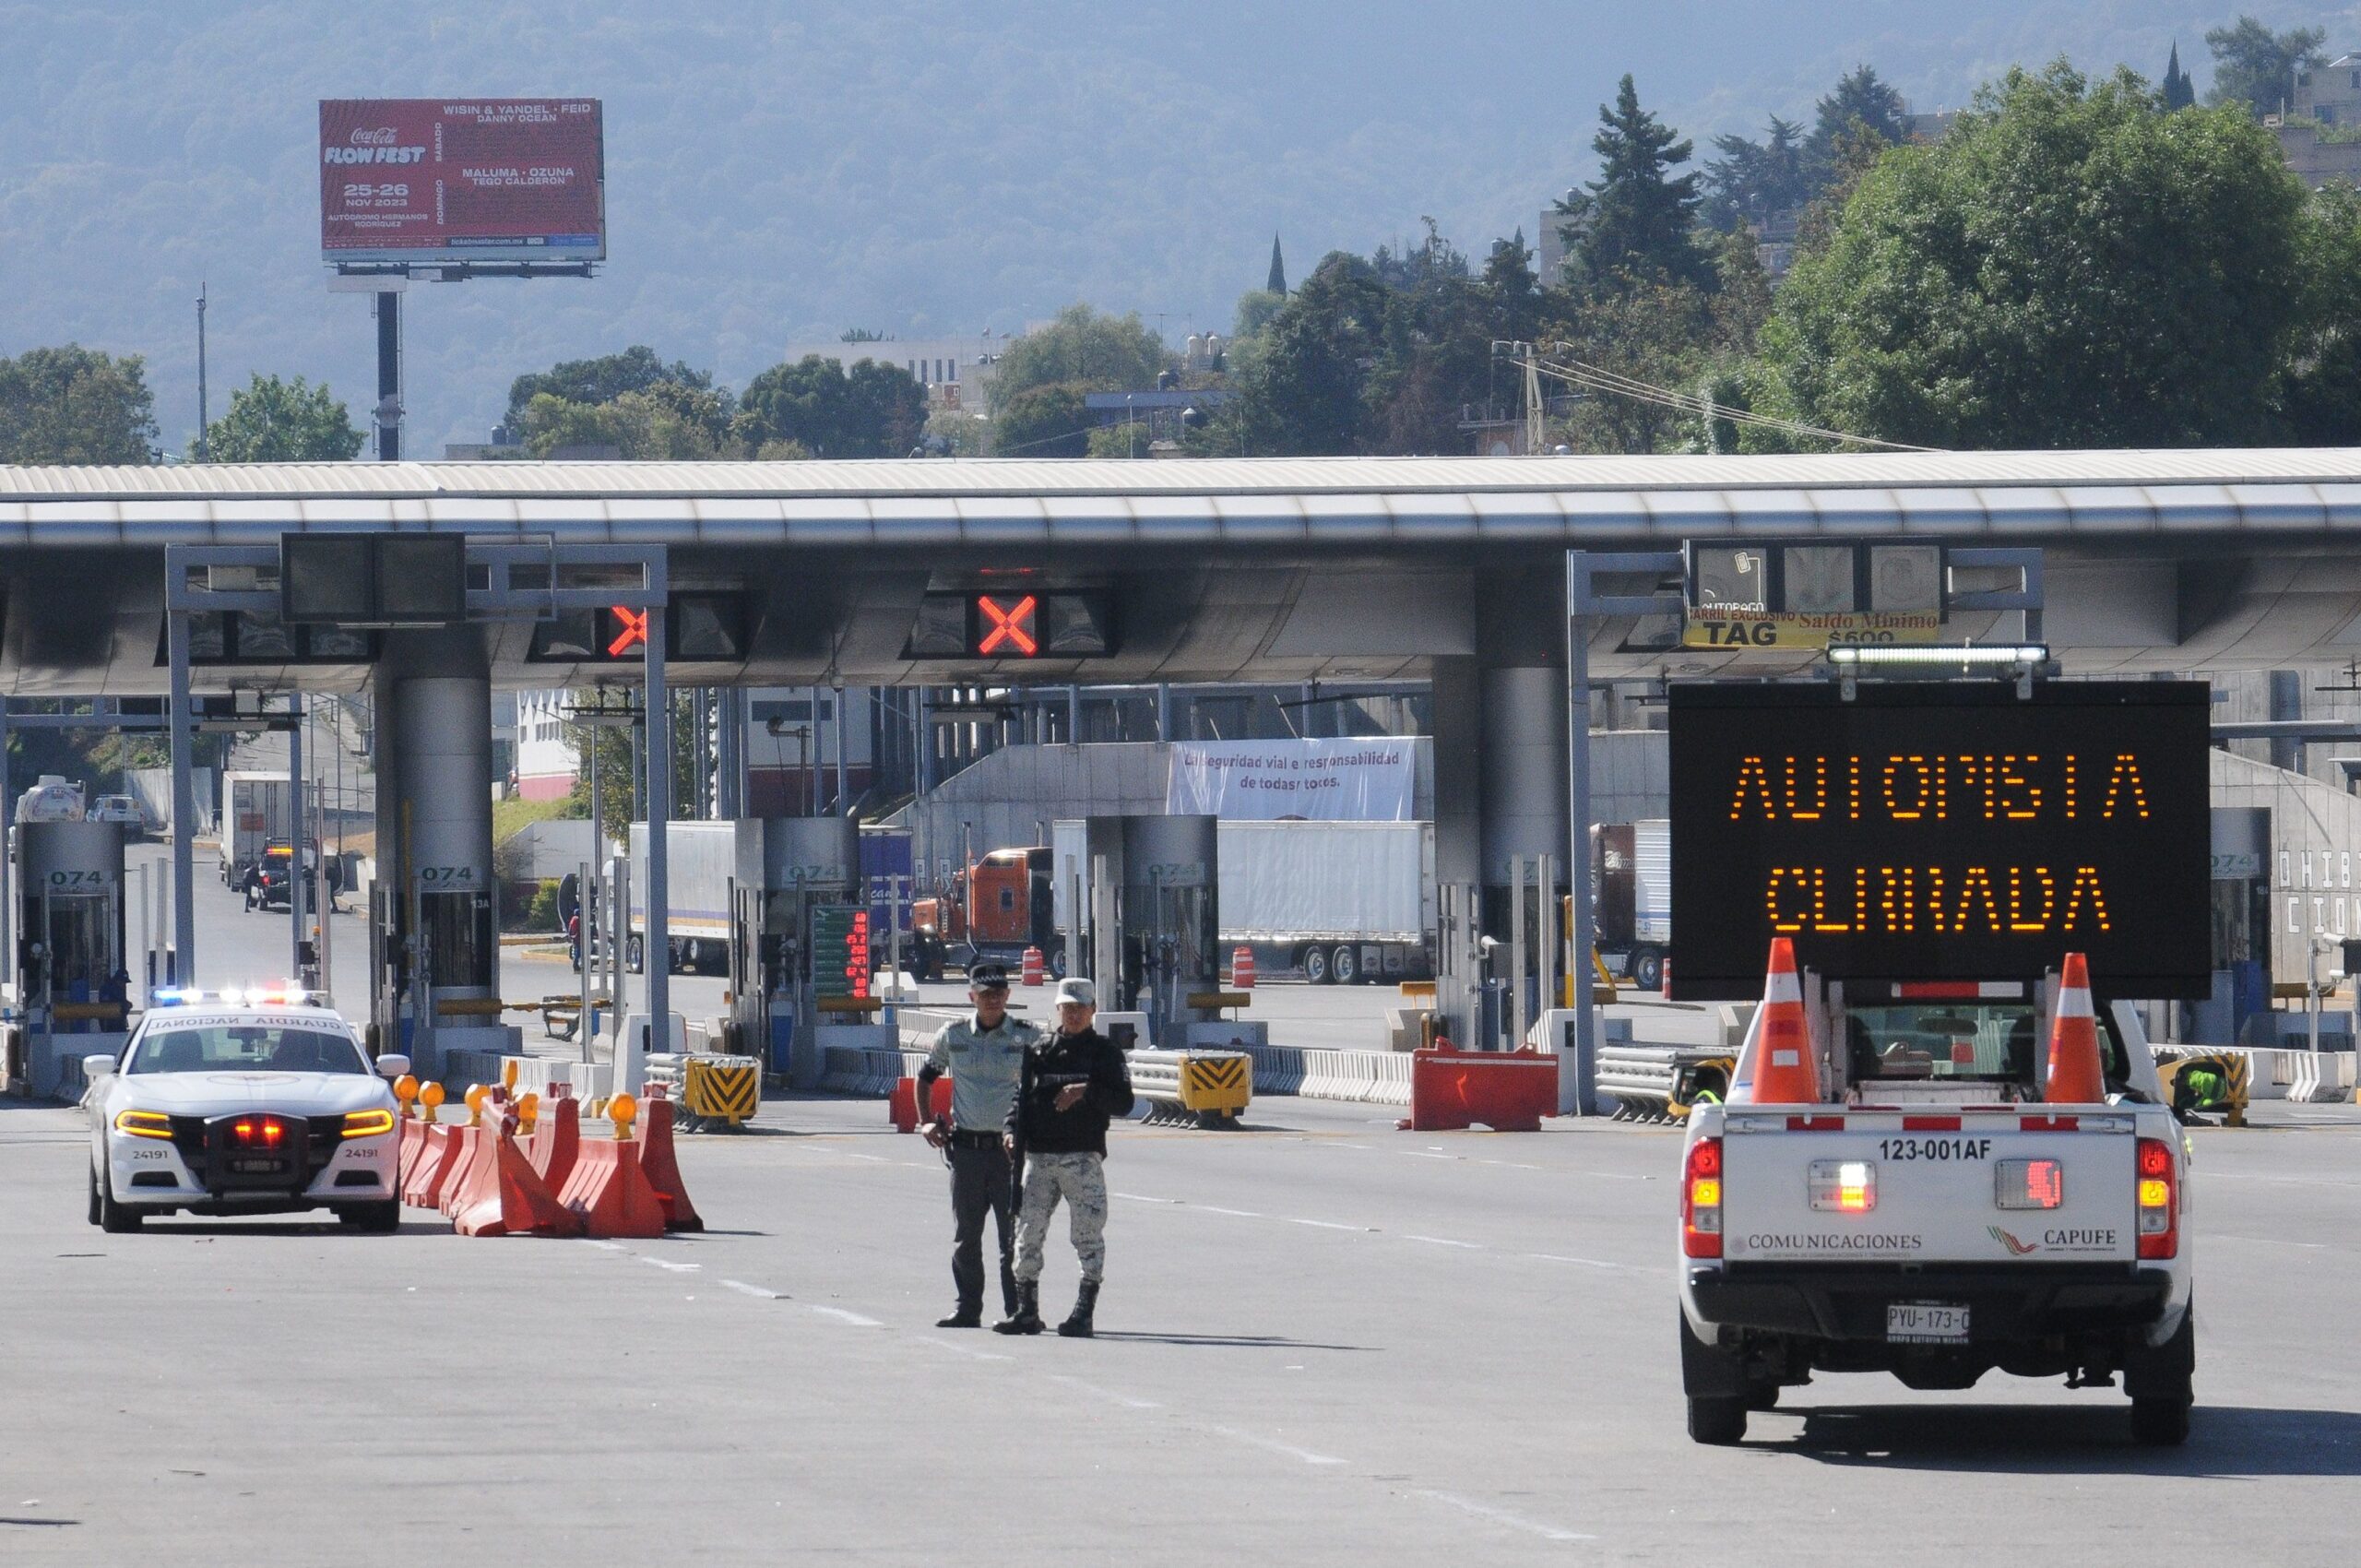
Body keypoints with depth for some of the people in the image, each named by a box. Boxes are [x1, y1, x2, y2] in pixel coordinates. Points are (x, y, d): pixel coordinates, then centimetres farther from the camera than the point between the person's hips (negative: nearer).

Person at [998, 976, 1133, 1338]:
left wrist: (1086, 1091, -17)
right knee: (1028, 1231, 2)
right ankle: (1026, 1311, 10)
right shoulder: (1039, 1052, 14)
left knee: (1088, 1233, -6)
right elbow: (1022, 1095, 15)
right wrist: (1013, 1131, -2)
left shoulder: (1104, 1052, 6)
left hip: (1084, 1156, -3)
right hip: (1039, 1156, 3)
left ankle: (1084, 1313, -3)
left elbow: (1123, 1103, -2)